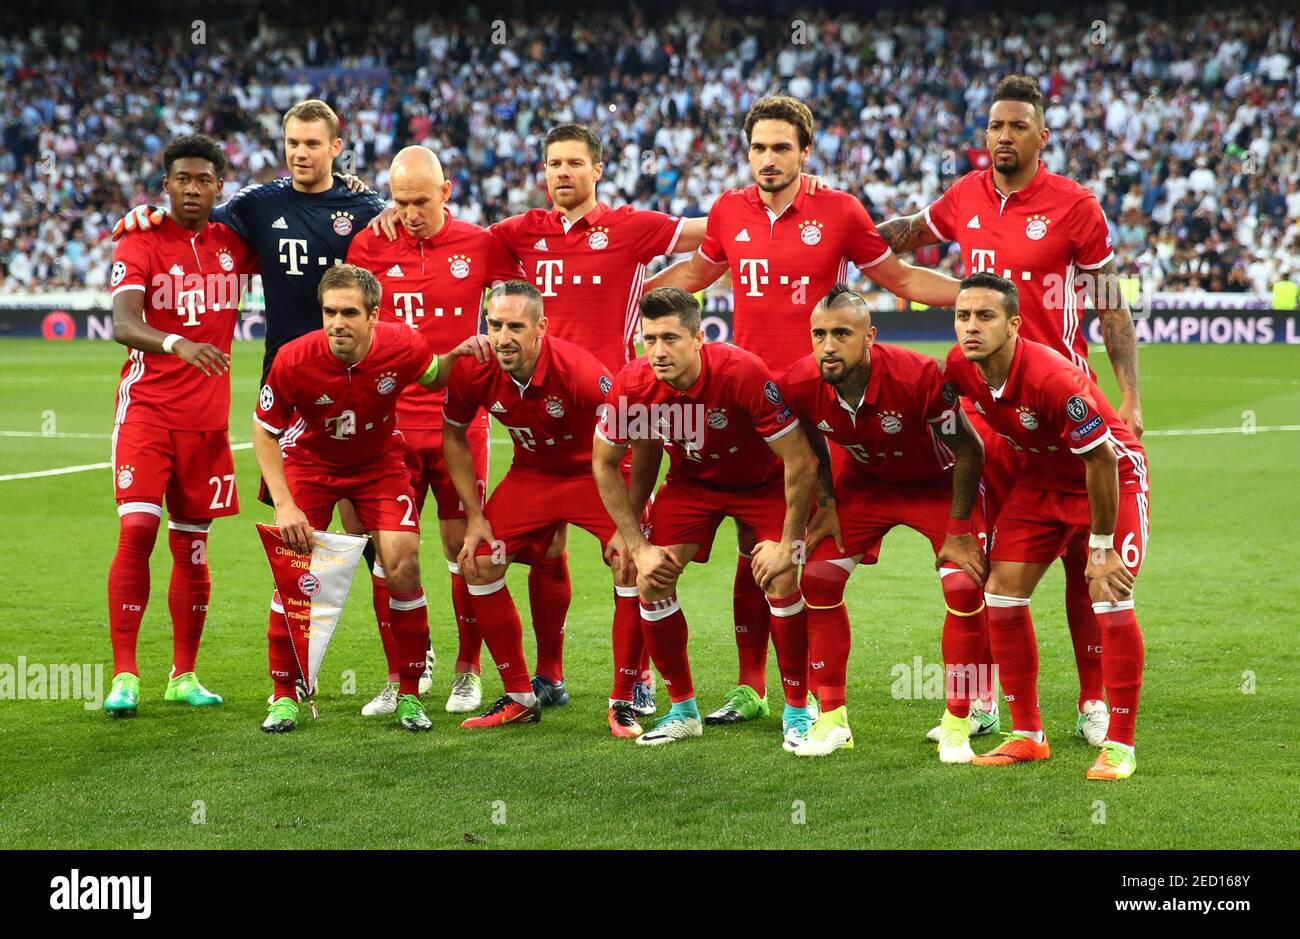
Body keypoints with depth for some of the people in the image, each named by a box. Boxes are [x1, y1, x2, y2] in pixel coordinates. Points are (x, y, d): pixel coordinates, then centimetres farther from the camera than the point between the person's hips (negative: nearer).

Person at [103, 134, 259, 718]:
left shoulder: (235, 245, 7)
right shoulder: (140, 247, -4)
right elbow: (123, 325, -19)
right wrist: (178, 344, -38)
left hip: (208, 415, 3)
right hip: (147, 407, -3)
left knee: (192, 545, 8)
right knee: (137, 528, -14)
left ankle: (183, 676, 18)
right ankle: (124, 675, -10)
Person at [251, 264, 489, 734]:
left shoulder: (403, 346, -26)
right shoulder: (294, 360, -29)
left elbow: (432, 378, 1)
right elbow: (264, 432, -13)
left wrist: (457, 355, -21)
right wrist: (284, 505, -21)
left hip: (380, 461, 1)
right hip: (309, 462, 0)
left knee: (403, 566, -14)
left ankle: (409, 694, 1)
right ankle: (284, 696, 6)